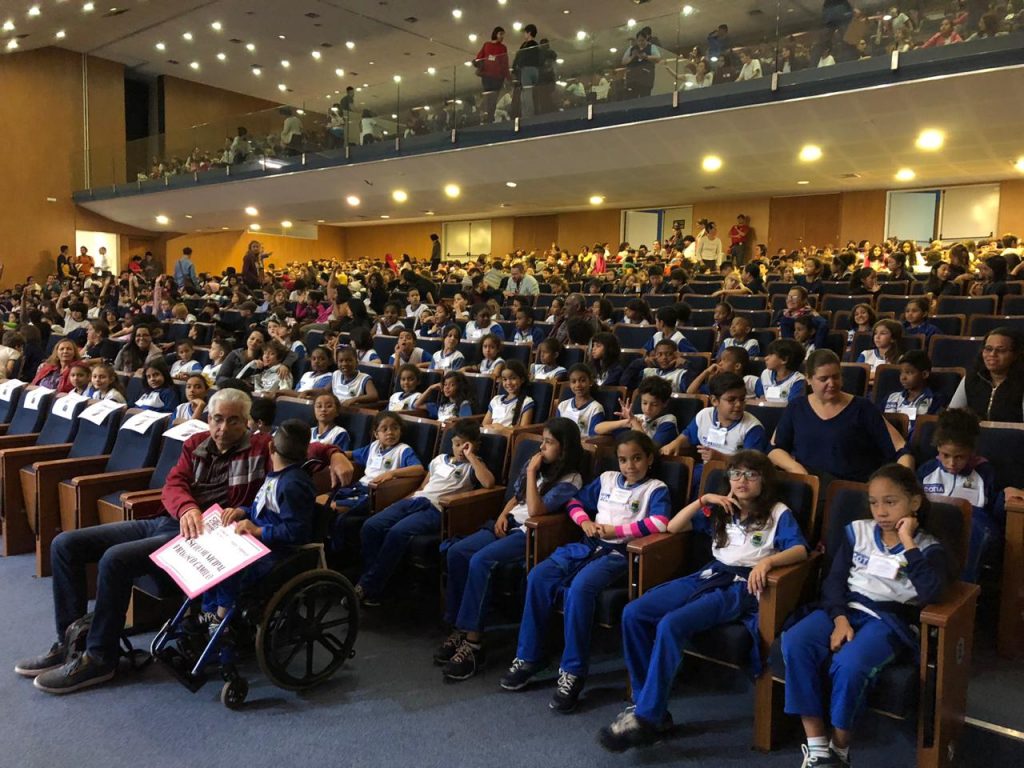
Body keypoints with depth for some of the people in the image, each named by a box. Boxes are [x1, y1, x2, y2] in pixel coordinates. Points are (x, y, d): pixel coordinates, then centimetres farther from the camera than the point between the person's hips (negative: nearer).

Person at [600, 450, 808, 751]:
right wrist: (703, 500, 4)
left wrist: (767, 560, -29)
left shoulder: (778, 513, 6)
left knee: (671, 624, -31)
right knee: (633, 613, -16)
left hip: (741, 585, -6)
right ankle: (645, 701, -8)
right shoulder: (719, 509, 20)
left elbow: (800, 550, -10)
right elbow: (673, 527, 16)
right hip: (708, 575, 6)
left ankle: (647, 718, -23)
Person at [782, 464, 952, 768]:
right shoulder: (857, 531, 10)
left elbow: (932, 593, -19)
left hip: (889, 620, -4)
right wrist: (840, 619, -11)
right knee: (794, 642, -26)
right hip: (846, 608, 4)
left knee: (848, 664, -34)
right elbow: (835, 579, 6)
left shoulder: (928, 548, 0)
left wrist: (908, 544, -18)